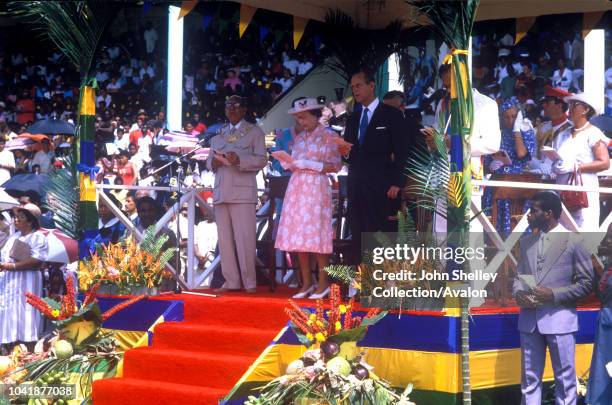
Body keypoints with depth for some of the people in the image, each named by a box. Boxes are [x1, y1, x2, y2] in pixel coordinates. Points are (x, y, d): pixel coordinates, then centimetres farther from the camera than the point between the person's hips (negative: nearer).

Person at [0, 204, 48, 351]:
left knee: (26, 318, -10)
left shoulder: (38, 237, -3)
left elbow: (36, 261, -15)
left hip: (27, 283, -7)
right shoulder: (13, 237, 20)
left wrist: (12, 266, -17)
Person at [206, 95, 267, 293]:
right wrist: (214, 162, -3)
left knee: (245, 238, -9)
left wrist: (239, 160, -19)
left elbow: (261, 159, -3)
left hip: (242, 193, -5)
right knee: (224, 239, 3)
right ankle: (231, 281, 7)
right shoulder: (218, 135, 21)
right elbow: (209, 161, 21)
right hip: (221, 193, 5)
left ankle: (249, 282, -3)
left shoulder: (254, 132, 7)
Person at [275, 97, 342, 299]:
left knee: (315, 235, -8)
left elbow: (336, 166, -6)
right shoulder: (299, 138, 16)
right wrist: (289, 164, -1)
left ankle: (323, 283, -1)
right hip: (297, 189, 6)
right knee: (298, 236, 2)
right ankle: (306, 283, 8)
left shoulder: (329, 136, -1)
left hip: (316, 189, -6)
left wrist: (310, 164, -14)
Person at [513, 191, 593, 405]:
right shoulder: (526, 241, 13)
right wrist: (518, 293, -4)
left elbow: (586, 282, -4)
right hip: (529, 318, 5)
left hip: (559, 318, -5)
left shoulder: (573, 241, -4)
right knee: (529, 378, 10)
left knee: (565, 378, 3)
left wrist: (554, 294, -16)